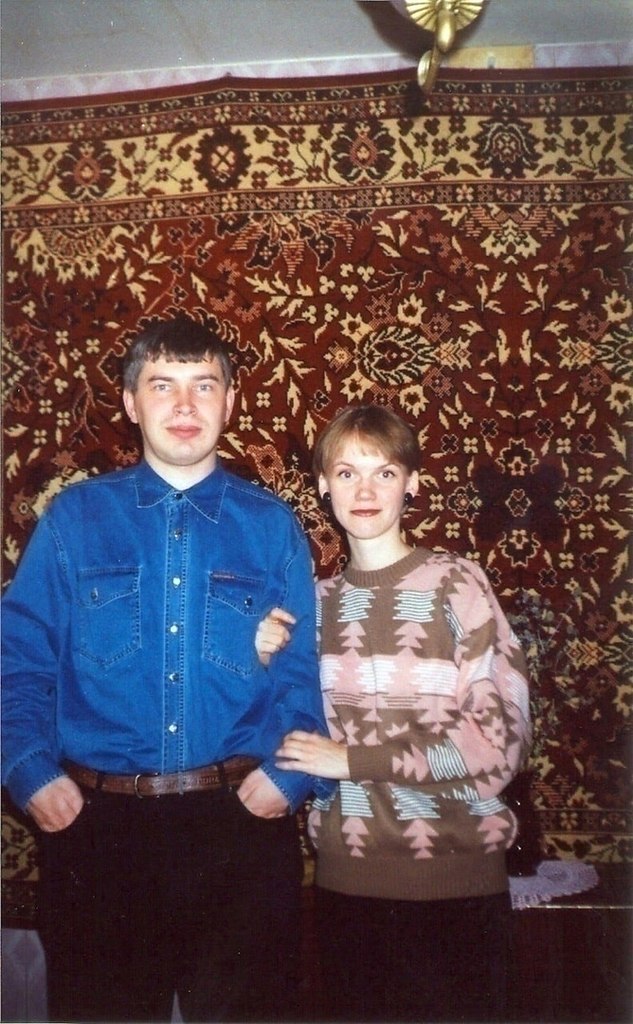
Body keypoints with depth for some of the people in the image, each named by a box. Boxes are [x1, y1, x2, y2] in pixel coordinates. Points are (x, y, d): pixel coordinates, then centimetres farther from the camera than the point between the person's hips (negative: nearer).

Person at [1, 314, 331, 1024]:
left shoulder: (271, 526, 4)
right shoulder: (74, 518, 3)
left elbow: (301, 671, 1)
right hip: (96, 824, 0)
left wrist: (288, 775, -12)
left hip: (241, 823, 1)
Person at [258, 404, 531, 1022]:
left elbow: (501, 738, -13)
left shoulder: (455, 582, -9)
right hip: (344, 875, 4)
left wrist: (353, 759, -14)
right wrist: (265, 664, -4)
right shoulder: (318, 600, 6)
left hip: (452, 877, -4)